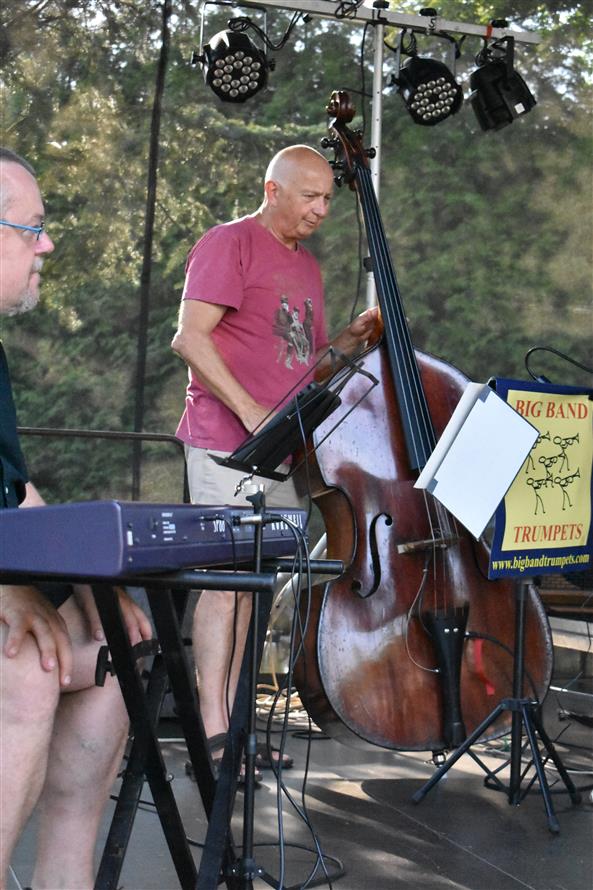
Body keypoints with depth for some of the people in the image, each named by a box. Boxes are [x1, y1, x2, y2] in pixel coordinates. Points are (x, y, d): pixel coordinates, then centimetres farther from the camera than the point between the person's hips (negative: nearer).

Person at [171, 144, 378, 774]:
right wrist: (249, 411, -20)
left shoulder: (306, 265, 20)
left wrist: (348, 341, 5)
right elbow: (190, 338, -14)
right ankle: (212, 729, -3)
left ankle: (231, 718, 17)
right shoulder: (229, 244, -4)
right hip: (226, 442, -7)